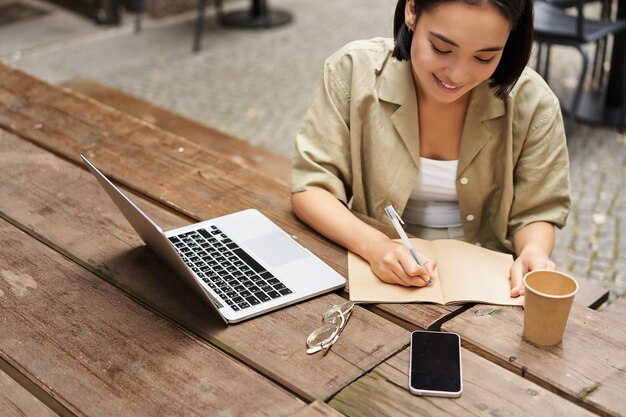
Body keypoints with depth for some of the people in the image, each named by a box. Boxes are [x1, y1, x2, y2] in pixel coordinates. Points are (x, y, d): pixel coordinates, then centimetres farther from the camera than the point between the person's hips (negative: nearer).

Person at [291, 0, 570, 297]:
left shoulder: (531, 102, -12)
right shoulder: (353, 70, -14)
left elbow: (534, 213, -1)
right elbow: (310, 186, -11)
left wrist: (534, 252, -23)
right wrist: (374, 245, -28)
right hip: (374, 273, 0)